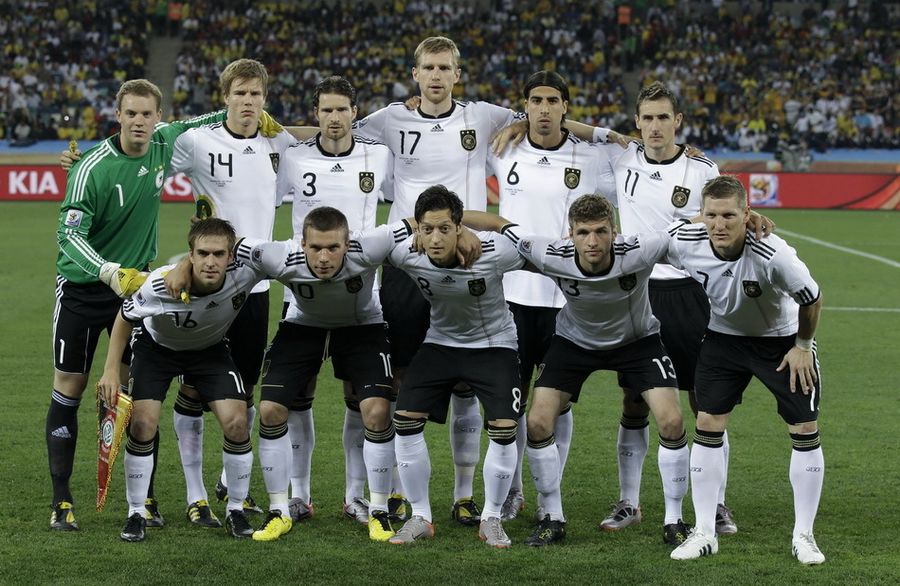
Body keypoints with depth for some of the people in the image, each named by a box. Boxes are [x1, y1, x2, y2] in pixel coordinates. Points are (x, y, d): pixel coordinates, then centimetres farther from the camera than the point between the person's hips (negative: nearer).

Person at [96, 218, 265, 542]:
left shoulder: (245, 273, -35)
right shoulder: (160, 285, -37)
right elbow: (125, 319, -16)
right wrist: (111, 370, -16)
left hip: (211, 348, 2)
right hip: (157, 346, -2)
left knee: (237, 423, -12)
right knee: (142, 424, -15)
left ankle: (236, 511, 9)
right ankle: (136, 513, 3)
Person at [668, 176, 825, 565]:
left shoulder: (772, 255, -35)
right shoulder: (684, 244, -25)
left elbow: (812, 299, -18)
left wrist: (803, 346, -8)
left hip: (782, 339, -2)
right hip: (723, 337, 2)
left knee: (805, 431, -4)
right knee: (707, 424, -4)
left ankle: (803, 536, 9)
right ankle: (704, 533, 5)